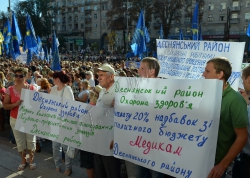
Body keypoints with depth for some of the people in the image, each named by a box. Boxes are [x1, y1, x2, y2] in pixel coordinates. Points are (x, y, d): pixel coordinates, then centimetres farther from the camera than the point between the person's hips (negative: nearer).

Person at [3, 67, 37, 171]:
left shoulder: (32, 88, -6)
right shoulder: (10, 90, -3)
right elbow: (5, 106, -5)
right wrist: (16, 104, -21)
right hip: (16, 120, 1)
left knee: (31, 140, 11)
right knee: (20, 141, 13)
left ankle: (31, 160, 31)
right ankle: (23, 161, 32)